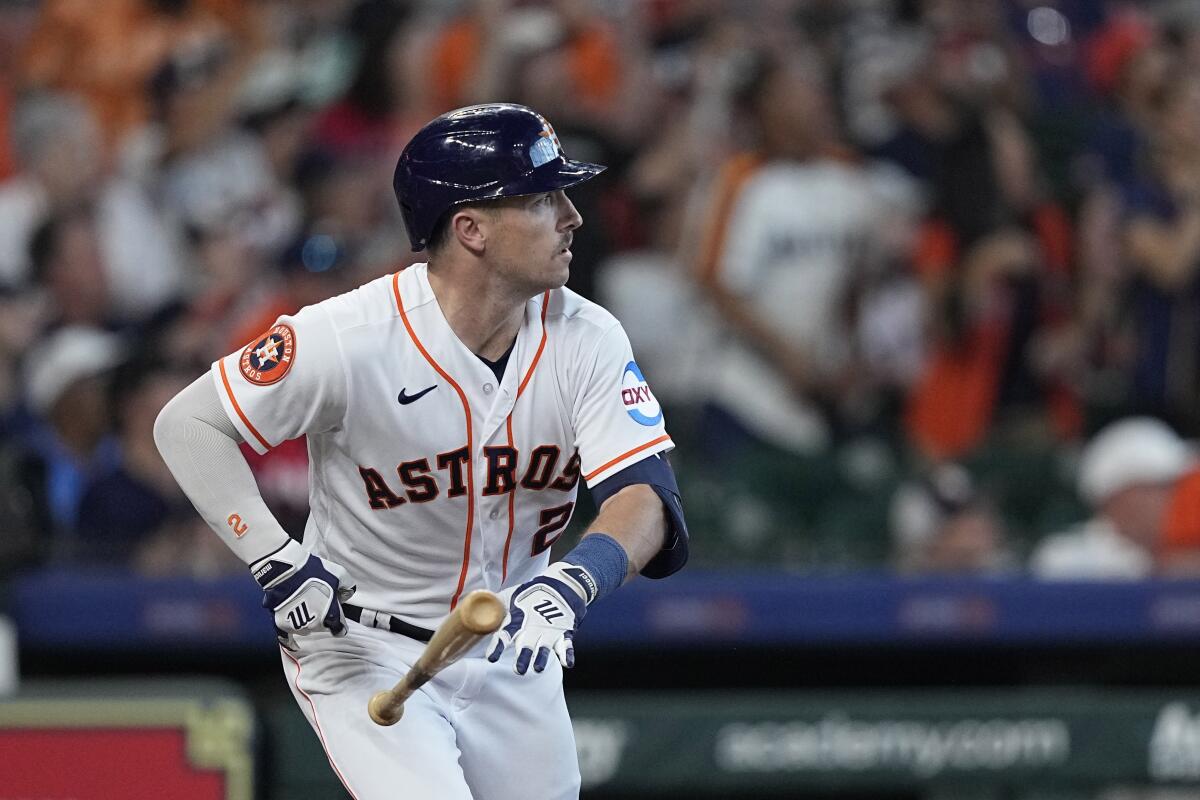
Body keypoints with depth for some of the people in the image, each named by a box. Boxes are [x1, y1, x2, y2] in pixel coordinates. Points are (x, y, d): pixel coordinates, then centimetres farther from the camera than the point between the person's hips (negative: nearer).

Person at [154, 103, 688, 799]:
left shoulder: (586, 340, -11)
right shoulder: (349, 339, -23)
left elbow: (646, 496, -22)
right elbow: (189, 424, -14)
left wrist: (569, 586, -42)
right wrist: (276, 562, -25)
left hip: (513, 652, 5)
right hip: (365, 655, -5)